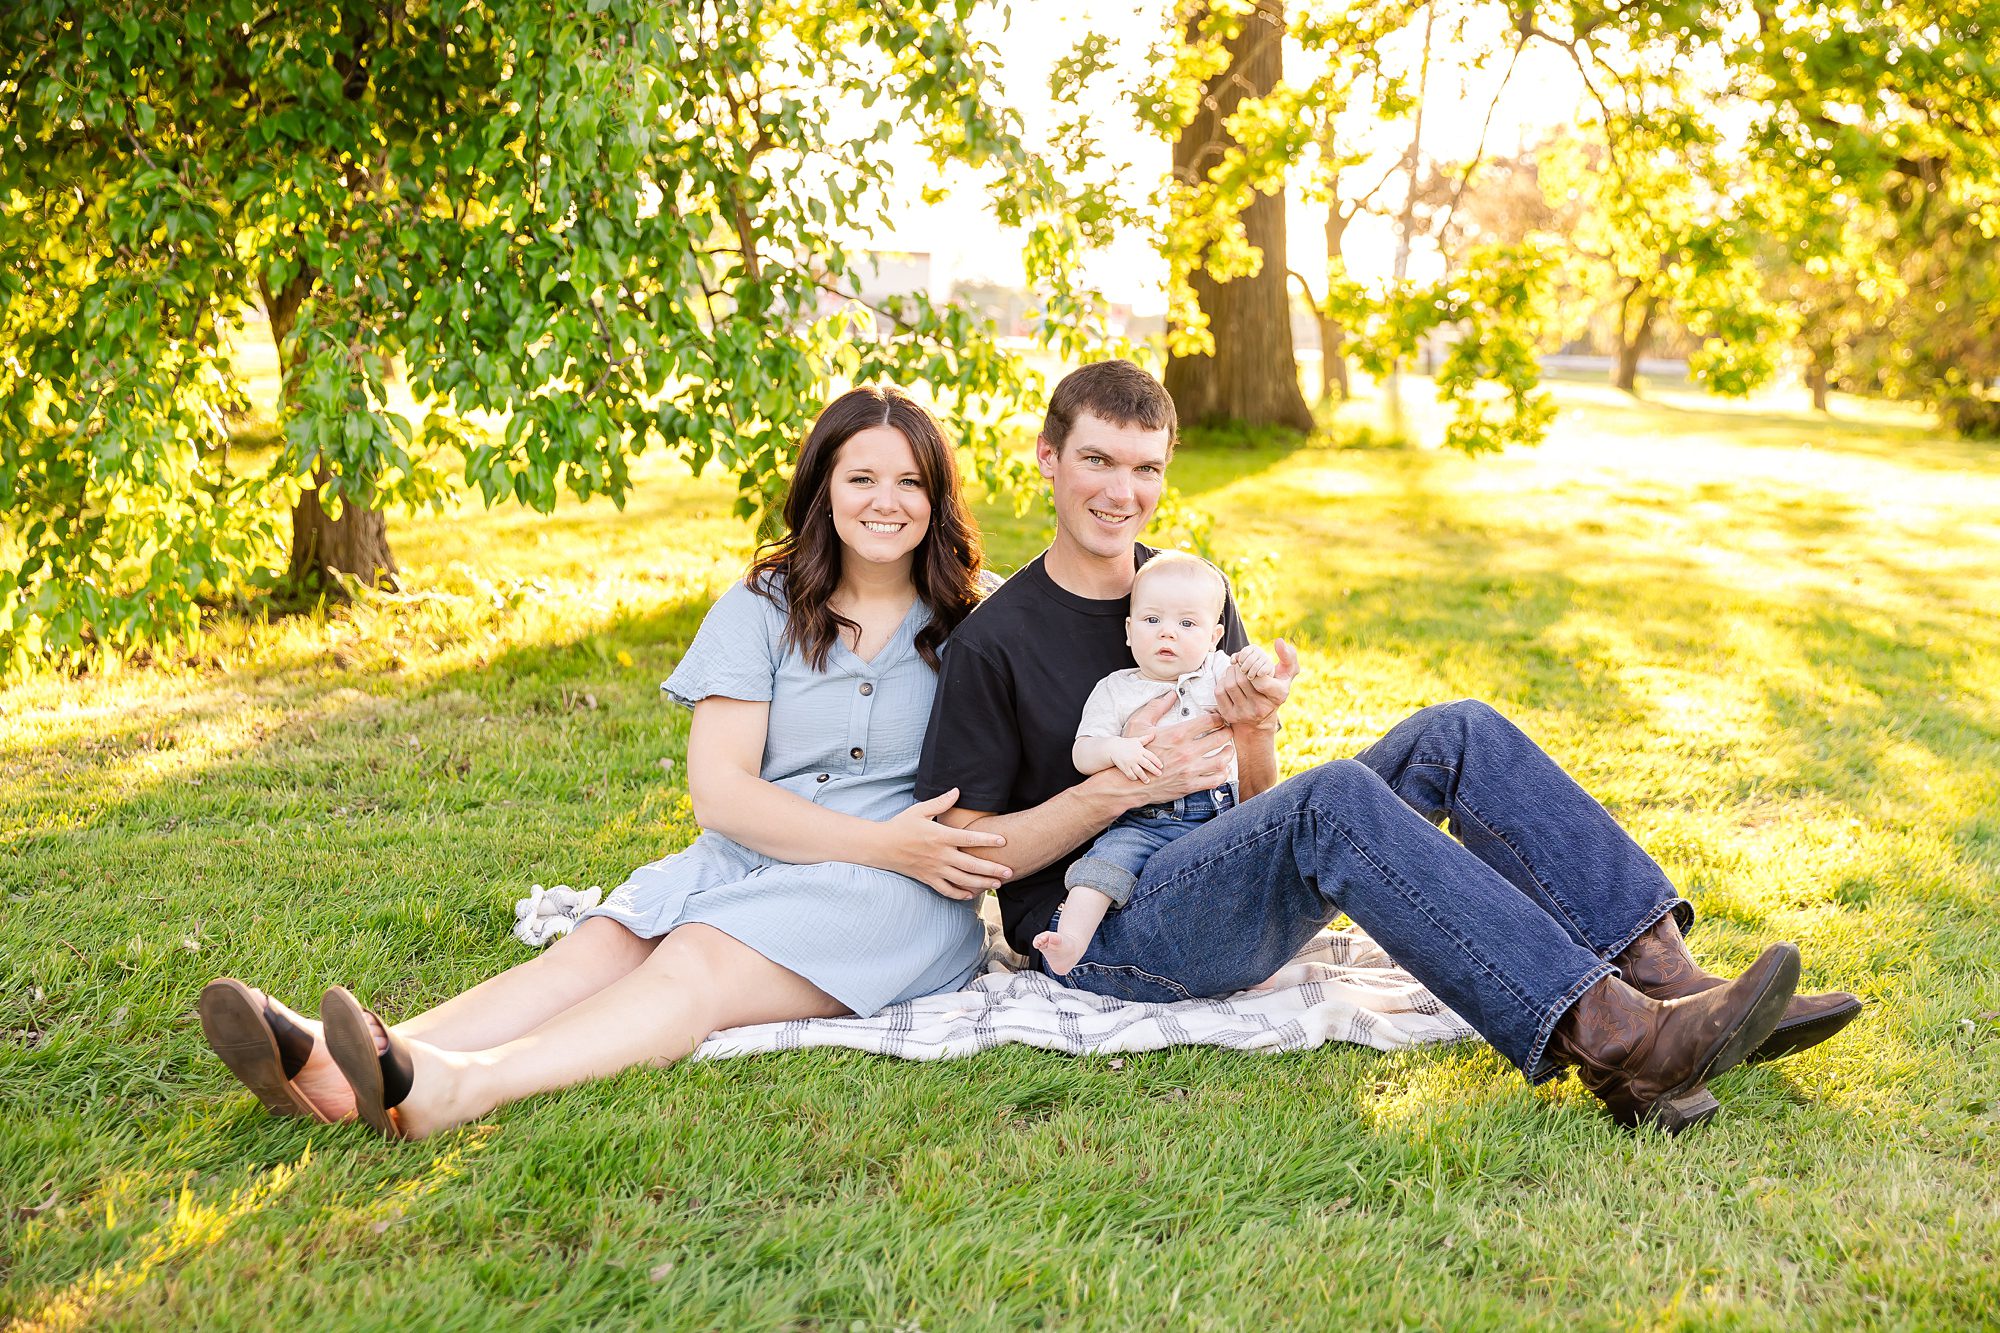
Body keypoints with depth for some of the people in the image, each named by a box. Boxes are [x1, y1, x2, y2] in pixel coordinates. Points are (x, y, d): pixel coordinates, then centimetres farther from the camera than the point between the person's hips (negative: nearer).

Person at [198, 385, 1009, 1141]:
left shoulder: (971, 623, 9)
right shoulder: (761, 609, 9)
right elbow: (718, 793, -2)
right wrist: (881, 842, -13)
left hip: (896, 893, -3)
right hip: (746, 860, 3)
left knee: (697, 960, -30)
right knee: (599, 947, -25)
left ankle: (458, 1088, -53)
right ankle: (338, 1069, -46)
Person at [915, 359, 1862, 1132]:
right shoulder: (994, 644, -6)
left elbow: (1252, 803, 14)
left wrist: (1255, 732, -10)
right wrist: (1125, 785, -19)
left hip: (1232, 904, 7)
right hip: (1108, 936, -6)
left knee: (1458, 735, -13)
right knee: (1335, 796, -34)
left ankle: (1664, 979, -26)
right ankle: (1613, 1047, -43)